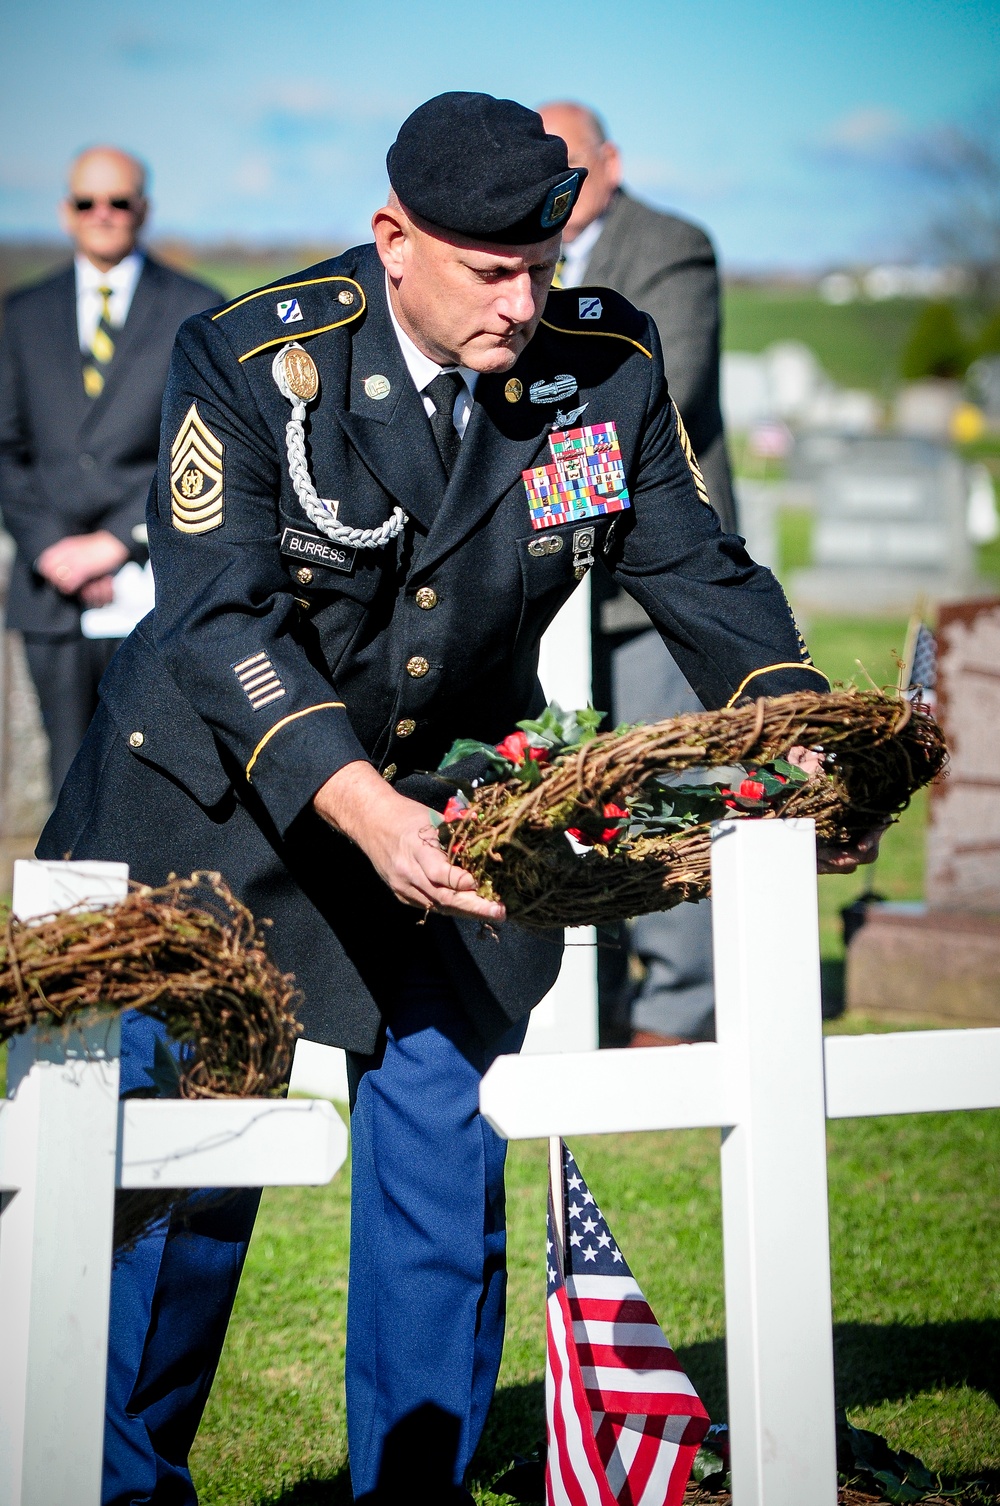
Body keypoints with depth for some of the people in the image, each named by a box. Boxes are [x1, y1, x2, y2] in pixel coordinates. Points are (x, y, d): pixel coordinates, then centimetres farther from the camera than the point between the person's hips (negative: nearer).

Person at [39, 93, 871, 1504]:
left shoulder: (606, 363, -9)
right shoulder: (251, 361, -20)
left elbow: (697, 570, -3)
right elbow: (224, 619, -26)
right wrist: (360, 808, -41)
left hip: (448, 795, 3)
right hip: (223, 792, -3)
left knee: (449, 1148, 1)